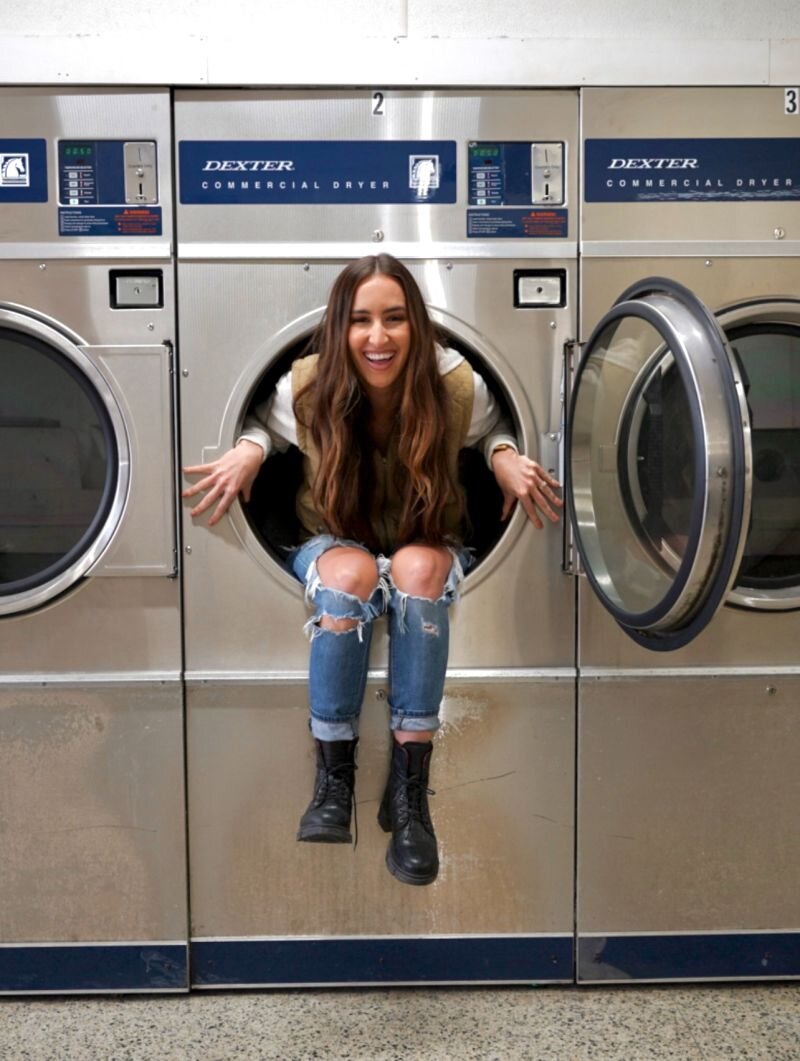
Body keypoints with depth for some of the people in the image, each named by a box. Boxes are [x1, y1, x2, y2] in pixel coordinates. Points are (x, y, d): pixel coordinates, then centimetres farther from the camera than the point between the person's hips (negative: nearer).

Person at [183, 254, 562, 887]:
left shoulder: (457, 385, -17)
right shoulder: (307, 387, -15)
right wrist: (250, 450, -16)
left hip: (429, 545, 0)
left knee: (419, 567, -38)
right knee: (352, 572, -38)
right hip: (332, 543, 0)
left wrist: (506, 457, -18)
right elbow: (265, 422, 7)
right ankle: (333, 779, -27)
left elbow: (491, 429, 5)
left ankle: (410, 787, -33)